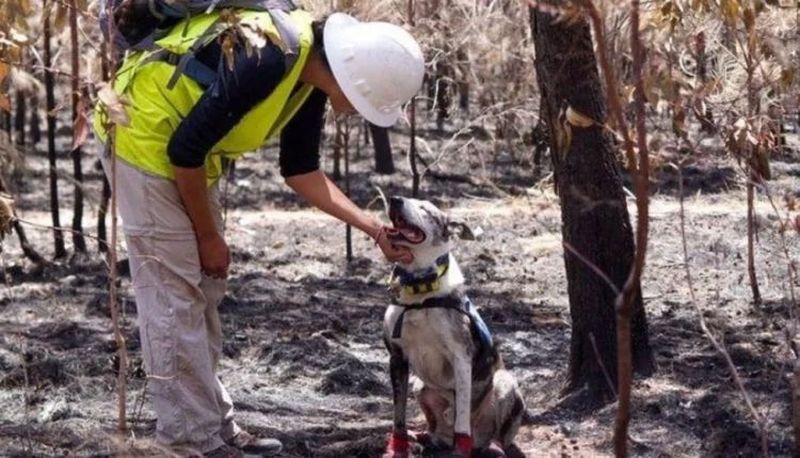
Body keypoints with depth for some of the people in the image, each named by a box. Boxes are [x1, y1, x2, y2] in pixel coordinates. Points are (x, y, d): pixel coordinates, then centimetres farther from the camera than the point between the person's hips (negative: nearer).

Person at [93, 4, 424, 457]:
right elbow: (185, 148, -25)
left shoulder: (309, 75, -3)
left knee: (204, 289, 12)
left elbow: (301, 169, 6)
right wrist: (208, 235, -12)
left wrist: (373, 227, -1)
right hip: (145, 137, -10)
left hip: (188, 154, 10)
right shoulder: (263, 59, -31)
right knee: (175, 296, -8)